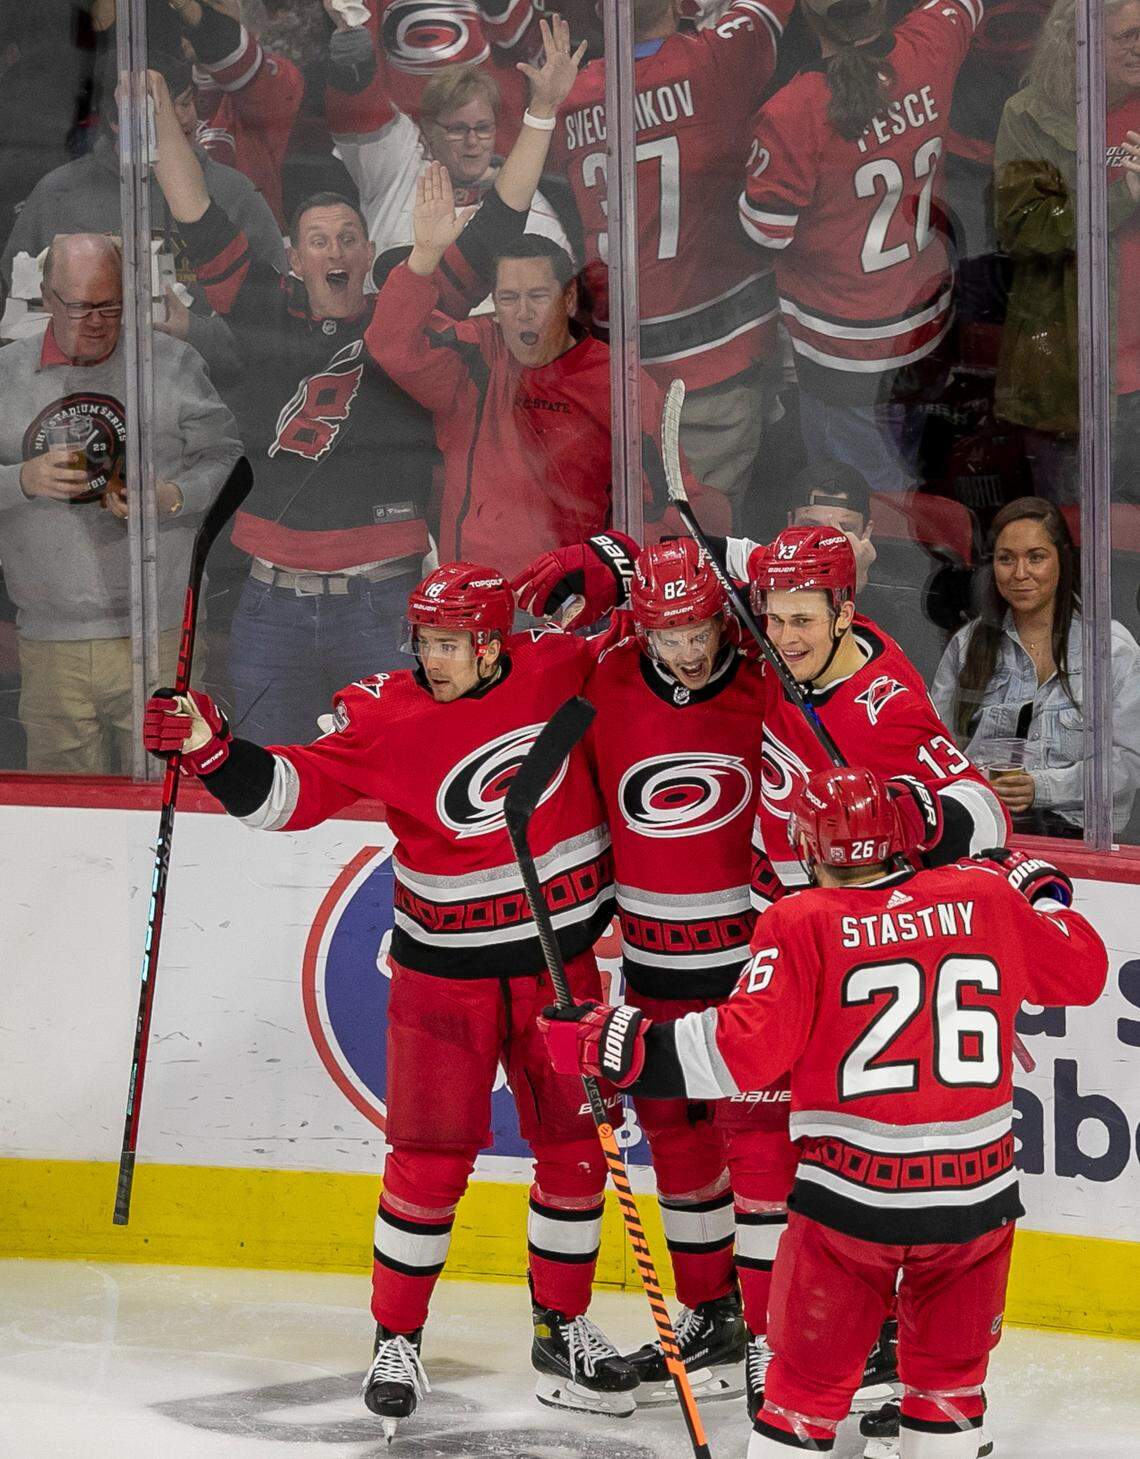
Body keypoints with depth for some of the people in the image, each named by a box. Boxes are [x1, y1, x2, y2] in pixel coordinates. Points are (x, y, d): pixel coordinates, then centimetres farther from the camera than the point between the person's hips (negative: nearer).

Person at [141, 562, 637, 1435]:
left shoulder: (558, 667, -7)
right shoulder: (383, 715, -13)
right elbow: (288, 793, -17)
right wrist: (210, 747, -30)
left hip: (560, 962, 3)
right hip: (445, 970, -3)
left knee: (573, 1149, 9)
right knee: (430, 1160, -3)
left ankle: (564, 1330, 25)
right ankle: (397, 1341, 12)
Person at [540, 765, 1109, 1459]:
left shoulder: (803, 925, -9)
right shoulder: (985, 898, 2)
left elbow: (742, 1049, -17)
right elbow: (1083, 972, 15)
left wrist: (613, 1042, -11)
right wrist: (1039, 889, 31)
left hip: (853, 1197, -3)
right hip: (977, 1194, 3)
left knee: (810, 1381, 9)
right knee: (950, 1376, 20)